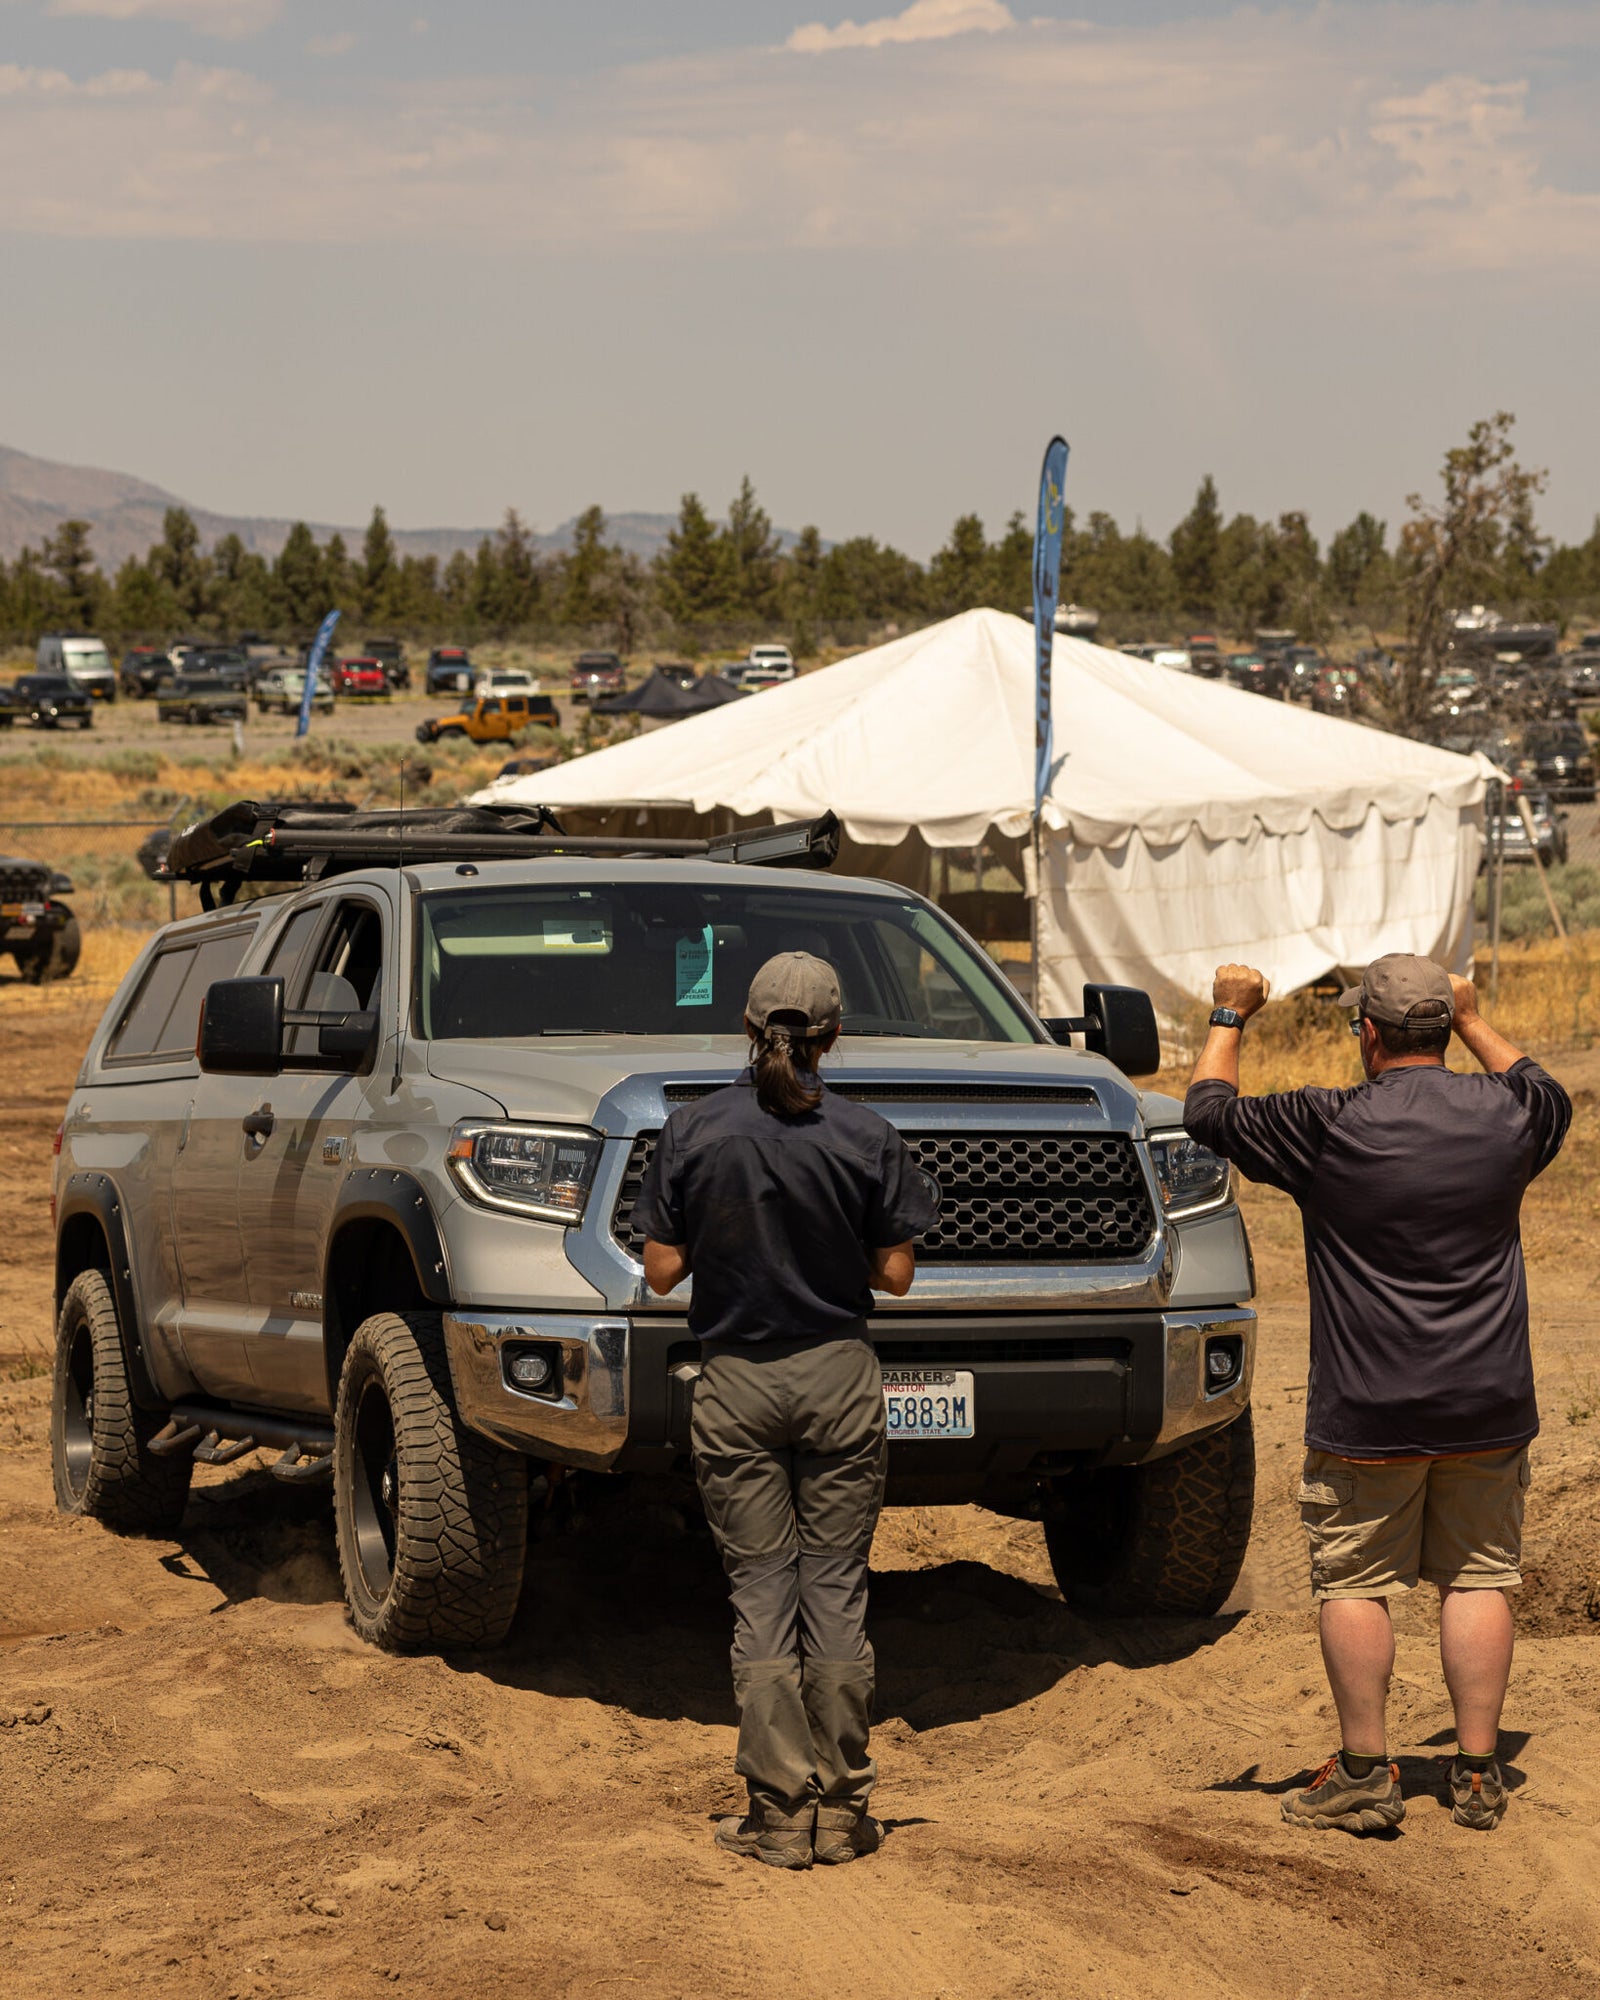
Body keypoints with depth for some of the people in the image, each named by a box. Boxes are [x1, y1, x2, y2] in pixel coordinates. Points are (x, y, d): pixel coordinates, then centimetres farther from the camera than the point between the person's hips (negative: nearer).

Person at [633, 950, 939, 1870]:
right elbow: (894, 1275, -1)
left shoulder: (695, 1132, -4)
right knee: (837, 1588, 6)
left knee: (763, 1593, 4)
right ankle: (842, 1810, 9)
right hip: (840, 1379, 0)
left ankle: (781, 1814, 3)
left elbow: (663, 1270, -2)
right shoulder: (868, 1138, -5)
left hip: (736, 1386, 0)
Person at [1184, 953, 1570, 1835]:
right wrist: (1472, 1018, 33)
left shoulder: (1328, 1128, -13)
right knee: (1476, 1578, 11)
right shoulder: (1504, 1115, -1)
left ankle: (1363, 1773, 9)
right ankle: (1477, 1773, 12)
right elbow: (1549, 1094, 25)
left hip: (1368, 1412, -3)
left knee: (1354, 1582, 7)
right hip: (1488, 1401, 4)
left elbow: (1207, 1113, -1)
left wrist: (1230, 1016, 13)